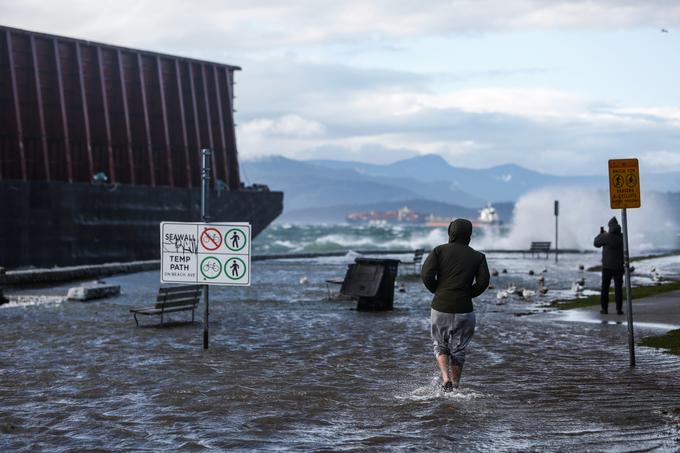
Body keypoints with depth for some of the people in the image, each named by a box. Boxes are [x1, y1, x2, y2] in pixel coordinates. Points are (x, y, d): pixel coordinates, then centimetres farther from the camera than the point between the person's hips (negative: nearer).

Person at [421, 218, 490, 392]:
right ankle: (455, 385, 16)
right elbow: (483, 282, -7)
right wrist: (468, 294, 8)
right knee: (458, 350, 15)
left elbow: (426, 274, -10)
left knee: (440, 345, 16)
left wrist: (437, 291, 6)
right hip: (464, 310, 0)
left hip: (440, 307, 0)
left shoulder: (440, 250, 2)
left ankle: (445, 378, -4)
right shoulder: (478, 257, 5)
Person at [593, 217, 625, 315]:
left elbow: (596, 243, 6)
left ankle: (604, 308, 6)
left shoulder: (606, 237, -11)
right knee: (618, 288, 4)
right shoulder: (622, 237, -2)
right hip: (619, 266, 2)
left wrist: (600, 234, 23)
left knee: (605, 287, 8)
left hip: (607, 266, -2)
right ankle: (619, 309, -1)